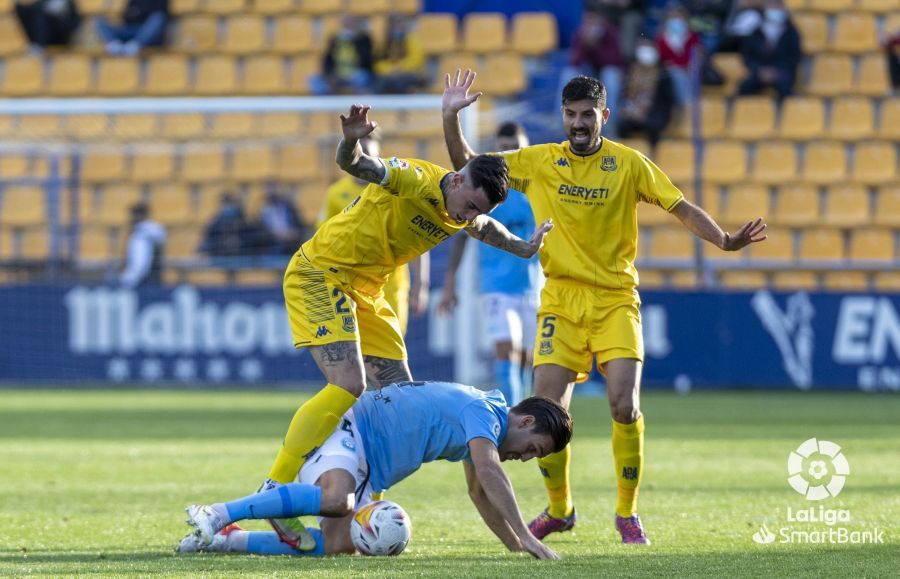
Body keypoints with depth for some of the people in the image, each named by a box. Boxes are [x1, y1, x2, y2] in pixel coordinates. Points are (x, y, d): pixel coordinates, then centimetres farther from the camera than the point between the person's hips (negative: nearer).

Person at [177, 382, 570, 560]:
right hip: (352, 430, -10)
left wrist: (514, 546, 26)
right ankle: (219, 514, -35)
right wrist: (524, 536, -34)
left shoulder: (481, 427, 18)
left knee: (338, 545, -11)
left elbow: (480, 493, 31)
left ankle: (222, 539, -7)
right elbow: (489, 473, -31)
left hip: (367, 469, 10)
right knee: (336, 499, -39)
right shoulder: (483, 412, -14)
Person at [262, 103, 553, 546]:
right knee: (348, 386, -22)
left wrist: (523, 248, 38)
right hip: (319, 273, -9)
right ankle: (273, 491, -21)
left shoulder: (463, 219, 3)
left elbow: (485, 229, 28)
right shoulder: (415, 181, -22)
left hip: (366, 292, 9)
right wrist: (352, 142, -55)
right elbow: (353, 165, -35)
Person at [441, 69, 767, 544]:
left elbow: (681, 207, -1)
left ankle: (627, 513, 3)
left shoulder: (628, 164, -1)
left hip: (616, 300, -1)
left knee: (624, 406, -16)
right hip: (561, 301, 2)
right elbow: (466, 167, 8)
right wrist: (451, 118, -6)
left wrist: (725, 240, -16)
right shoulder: (538, 162, 3)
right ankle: (559, 509, 16)